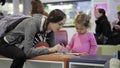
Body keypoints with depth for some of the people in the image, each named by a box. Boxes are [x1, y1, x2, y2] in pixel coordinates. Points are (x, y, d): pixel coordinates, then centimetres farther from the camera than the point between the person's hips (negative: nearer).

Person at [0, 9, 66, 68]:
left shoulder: (50, 29, -13)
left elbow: (52, 46, -7)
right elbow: (28, 51, -38)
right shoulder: (33, 24, -33)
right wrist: (50, 49, -37)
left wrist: (59, 48, -27)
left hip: (20, 47, 7)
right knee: (22, 55, -37)